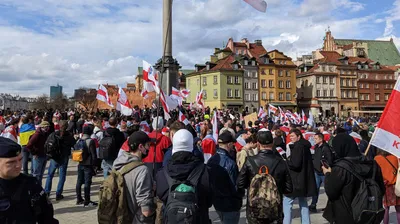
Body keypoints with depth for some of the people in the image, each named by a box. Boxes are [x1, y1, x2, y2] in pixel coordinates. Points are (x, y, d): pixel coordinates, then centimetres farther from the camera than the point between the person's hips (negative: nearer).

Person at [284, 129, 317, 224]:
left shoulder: (298, 146, -17)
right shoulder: (305, 145, 13)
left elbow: (295, 163, -24)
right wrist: (289, 160, 9)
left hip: (296, 180, -10)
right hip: (304, 179, 10)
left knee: (287, 203, -4)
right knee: (303, 203, 17)